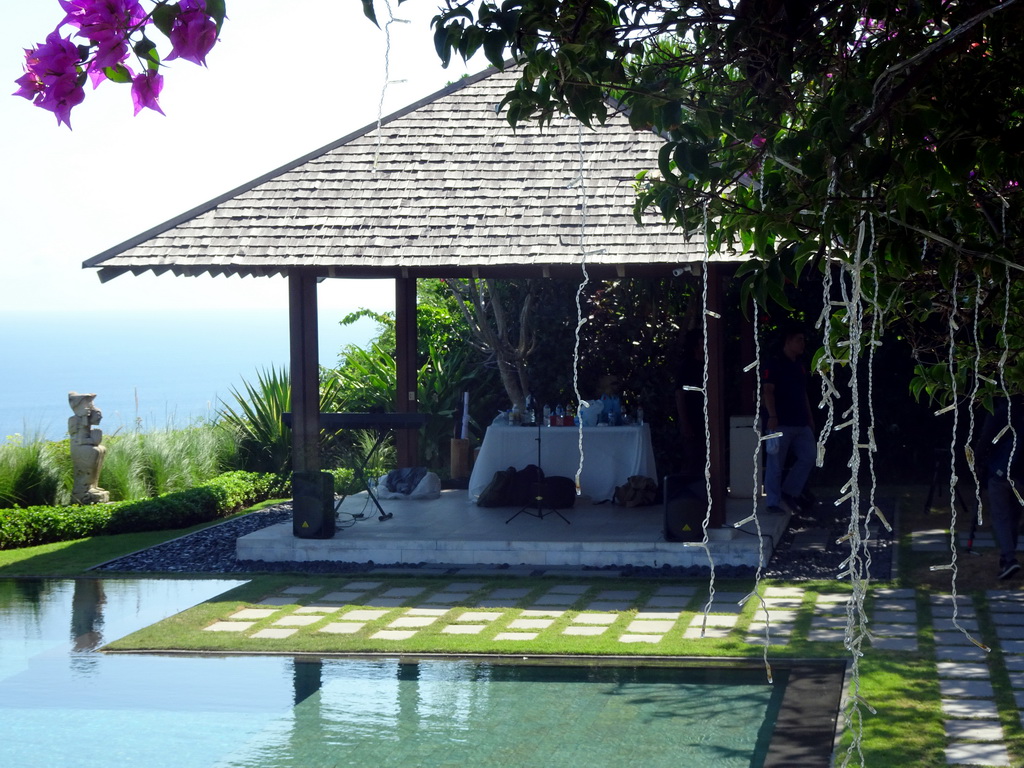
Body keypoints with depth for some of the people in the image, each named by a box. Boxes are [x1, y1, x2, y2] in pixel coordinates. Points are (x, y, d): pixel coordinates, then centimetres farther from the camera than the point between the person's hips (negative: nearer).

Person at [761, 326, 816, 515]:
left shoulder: (800, 365, 17)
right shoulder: (775, 364, -8)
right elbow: (768, 391, -16)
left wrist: (809, 418, 20)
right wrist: (772, 416, -26)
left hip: (800, 423, 8)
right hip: (780, 423, -8)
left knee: (809, 456, 3)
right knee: (776, 464, -3)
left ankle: (789, 492, 15)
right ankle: (773, 502, 2)